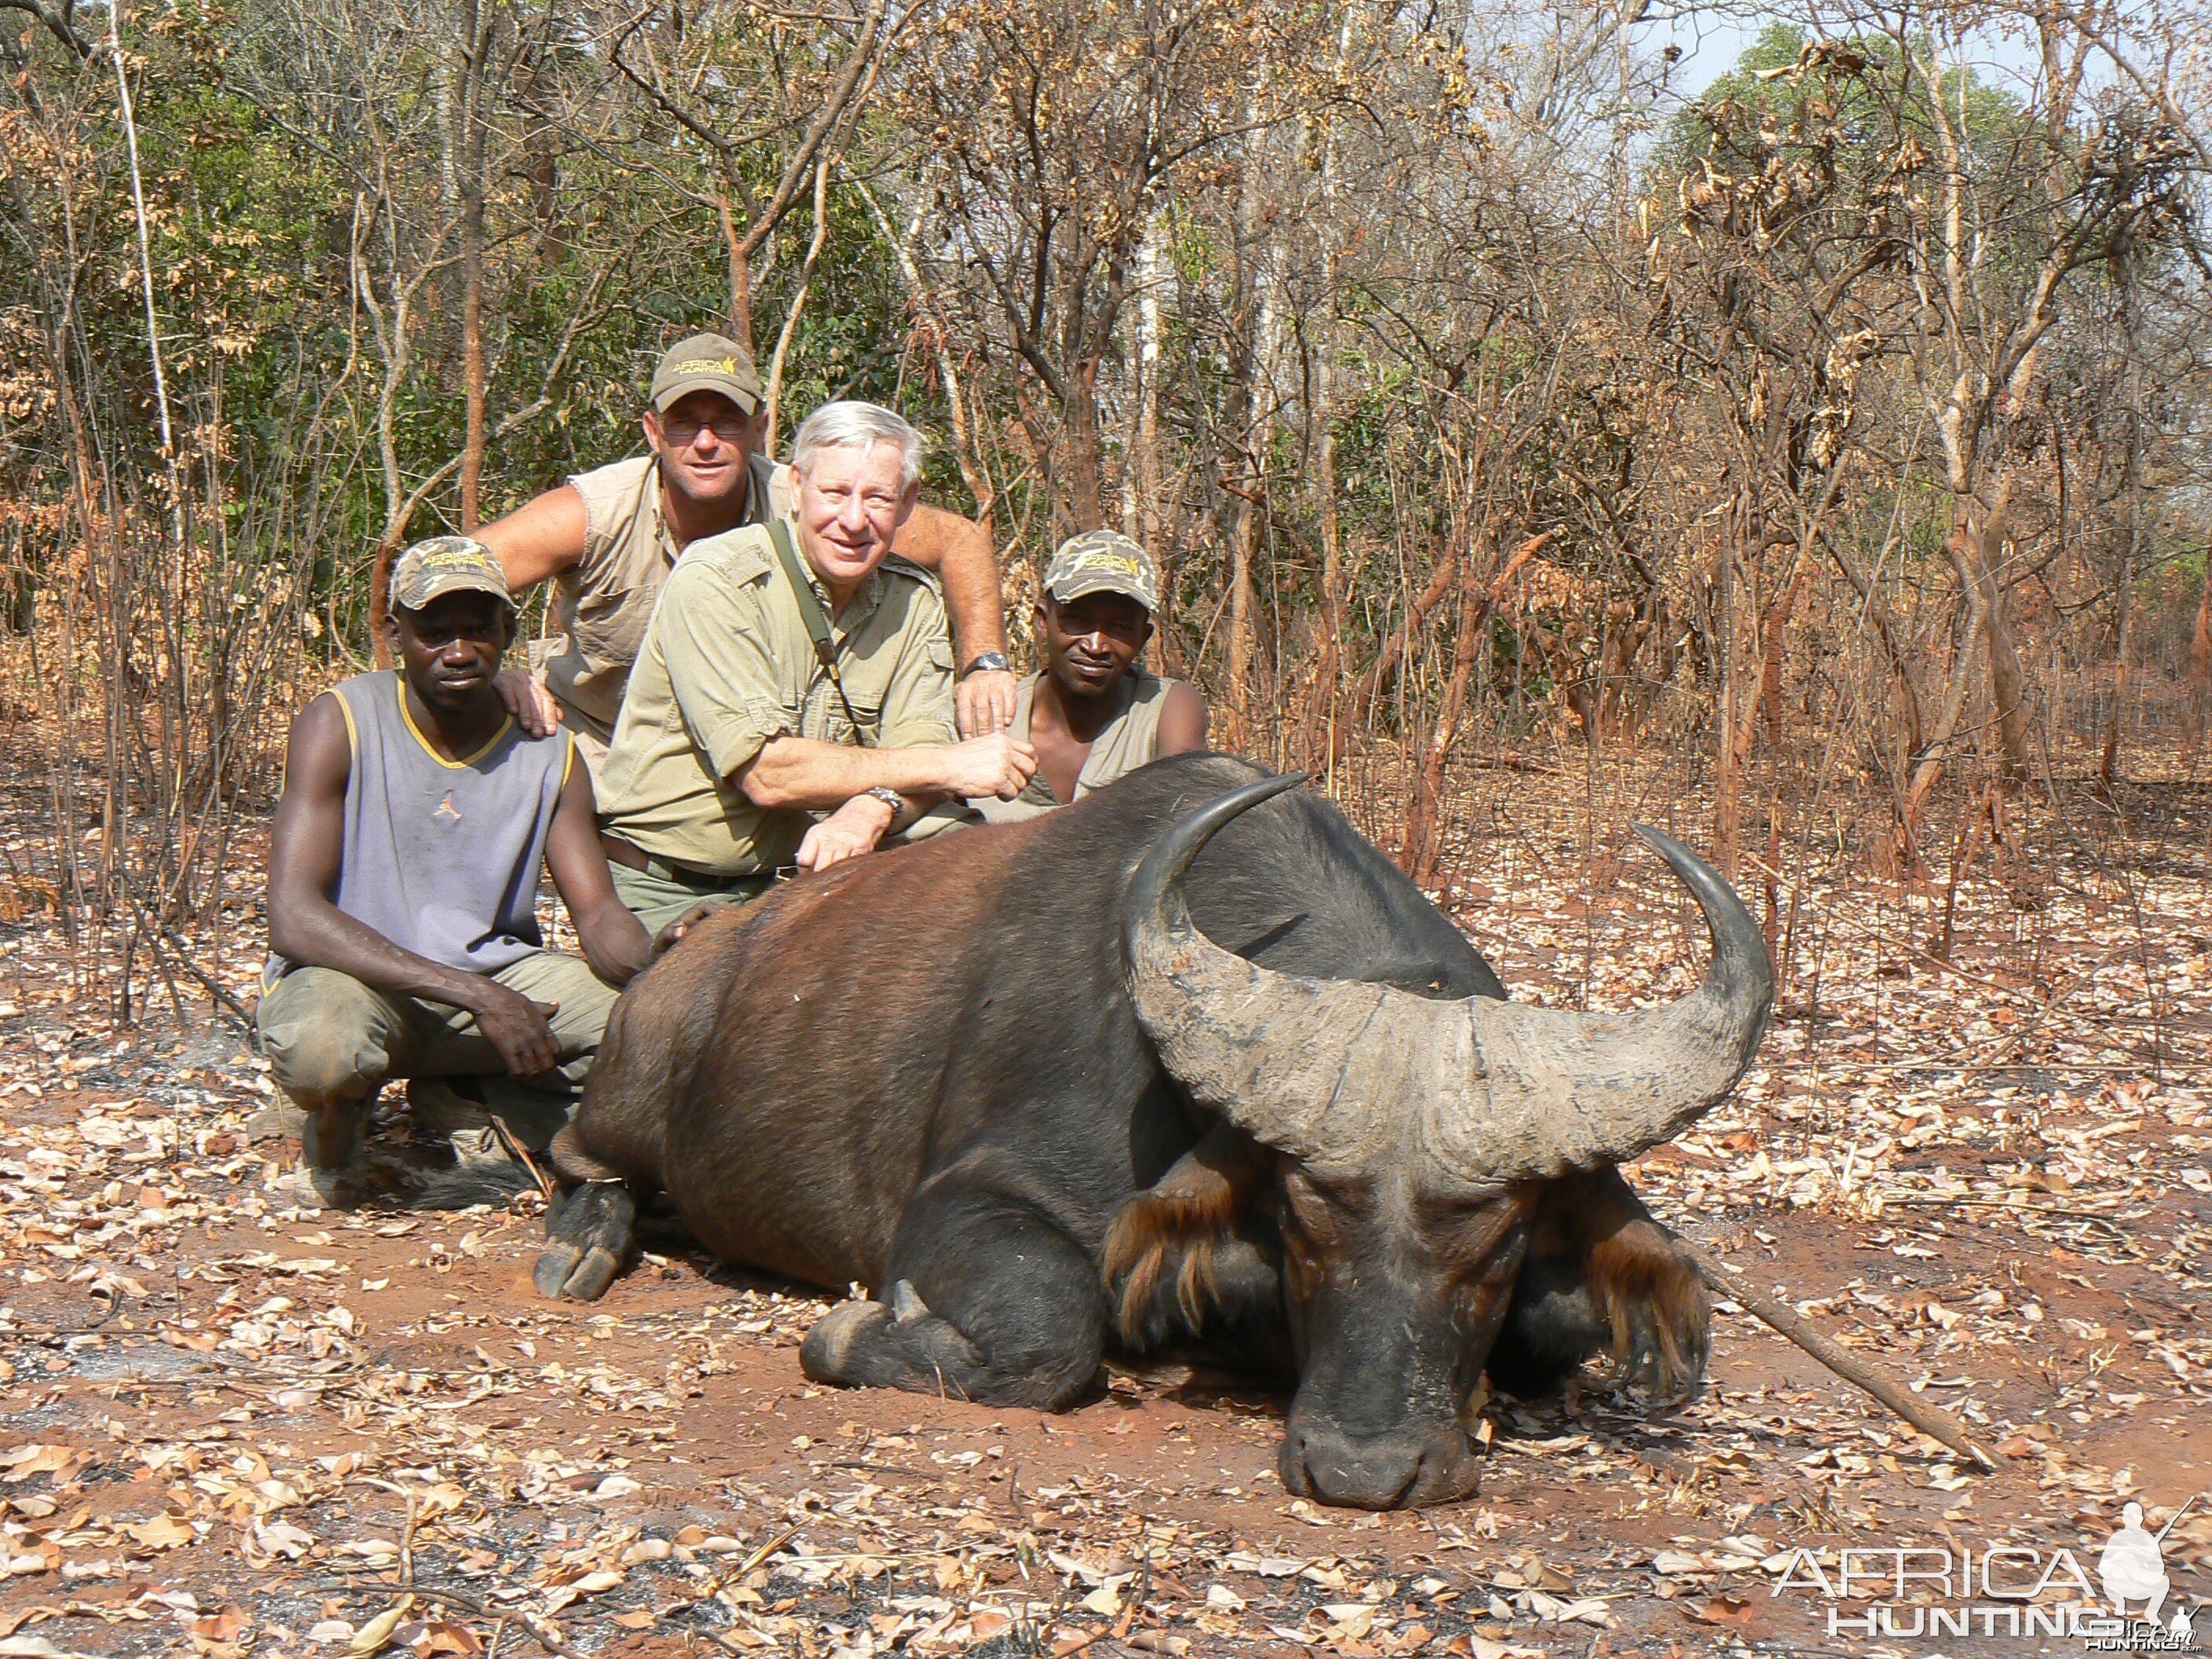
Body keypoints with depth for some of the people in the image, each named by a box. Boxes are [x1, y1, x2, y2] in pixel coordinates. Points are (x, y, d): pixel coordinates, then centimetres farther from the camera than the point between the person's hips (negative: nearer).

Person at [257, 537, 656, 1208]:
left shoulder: (549, 753, -1)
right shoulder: (340, 725, -15)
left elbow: (600, 915, -4)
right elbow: (293, 919, -24)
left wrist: (653, 962, -31)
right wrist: (475, 997, -33)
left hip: (494, 972, 4)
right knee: (322, 1044, -40)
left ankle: (468, 1103, 6)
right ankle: (335, 1130, -1)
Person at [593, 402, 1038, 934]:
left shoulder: (914, 600, 4)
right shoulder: (715, 581, -15)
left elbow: (922, 748, -5)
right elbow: (764, 772, -22)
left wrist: (872, 810, -29)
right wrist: (950, 765, -20)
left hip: (786, 880, 7)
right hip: (662, 889, -6)